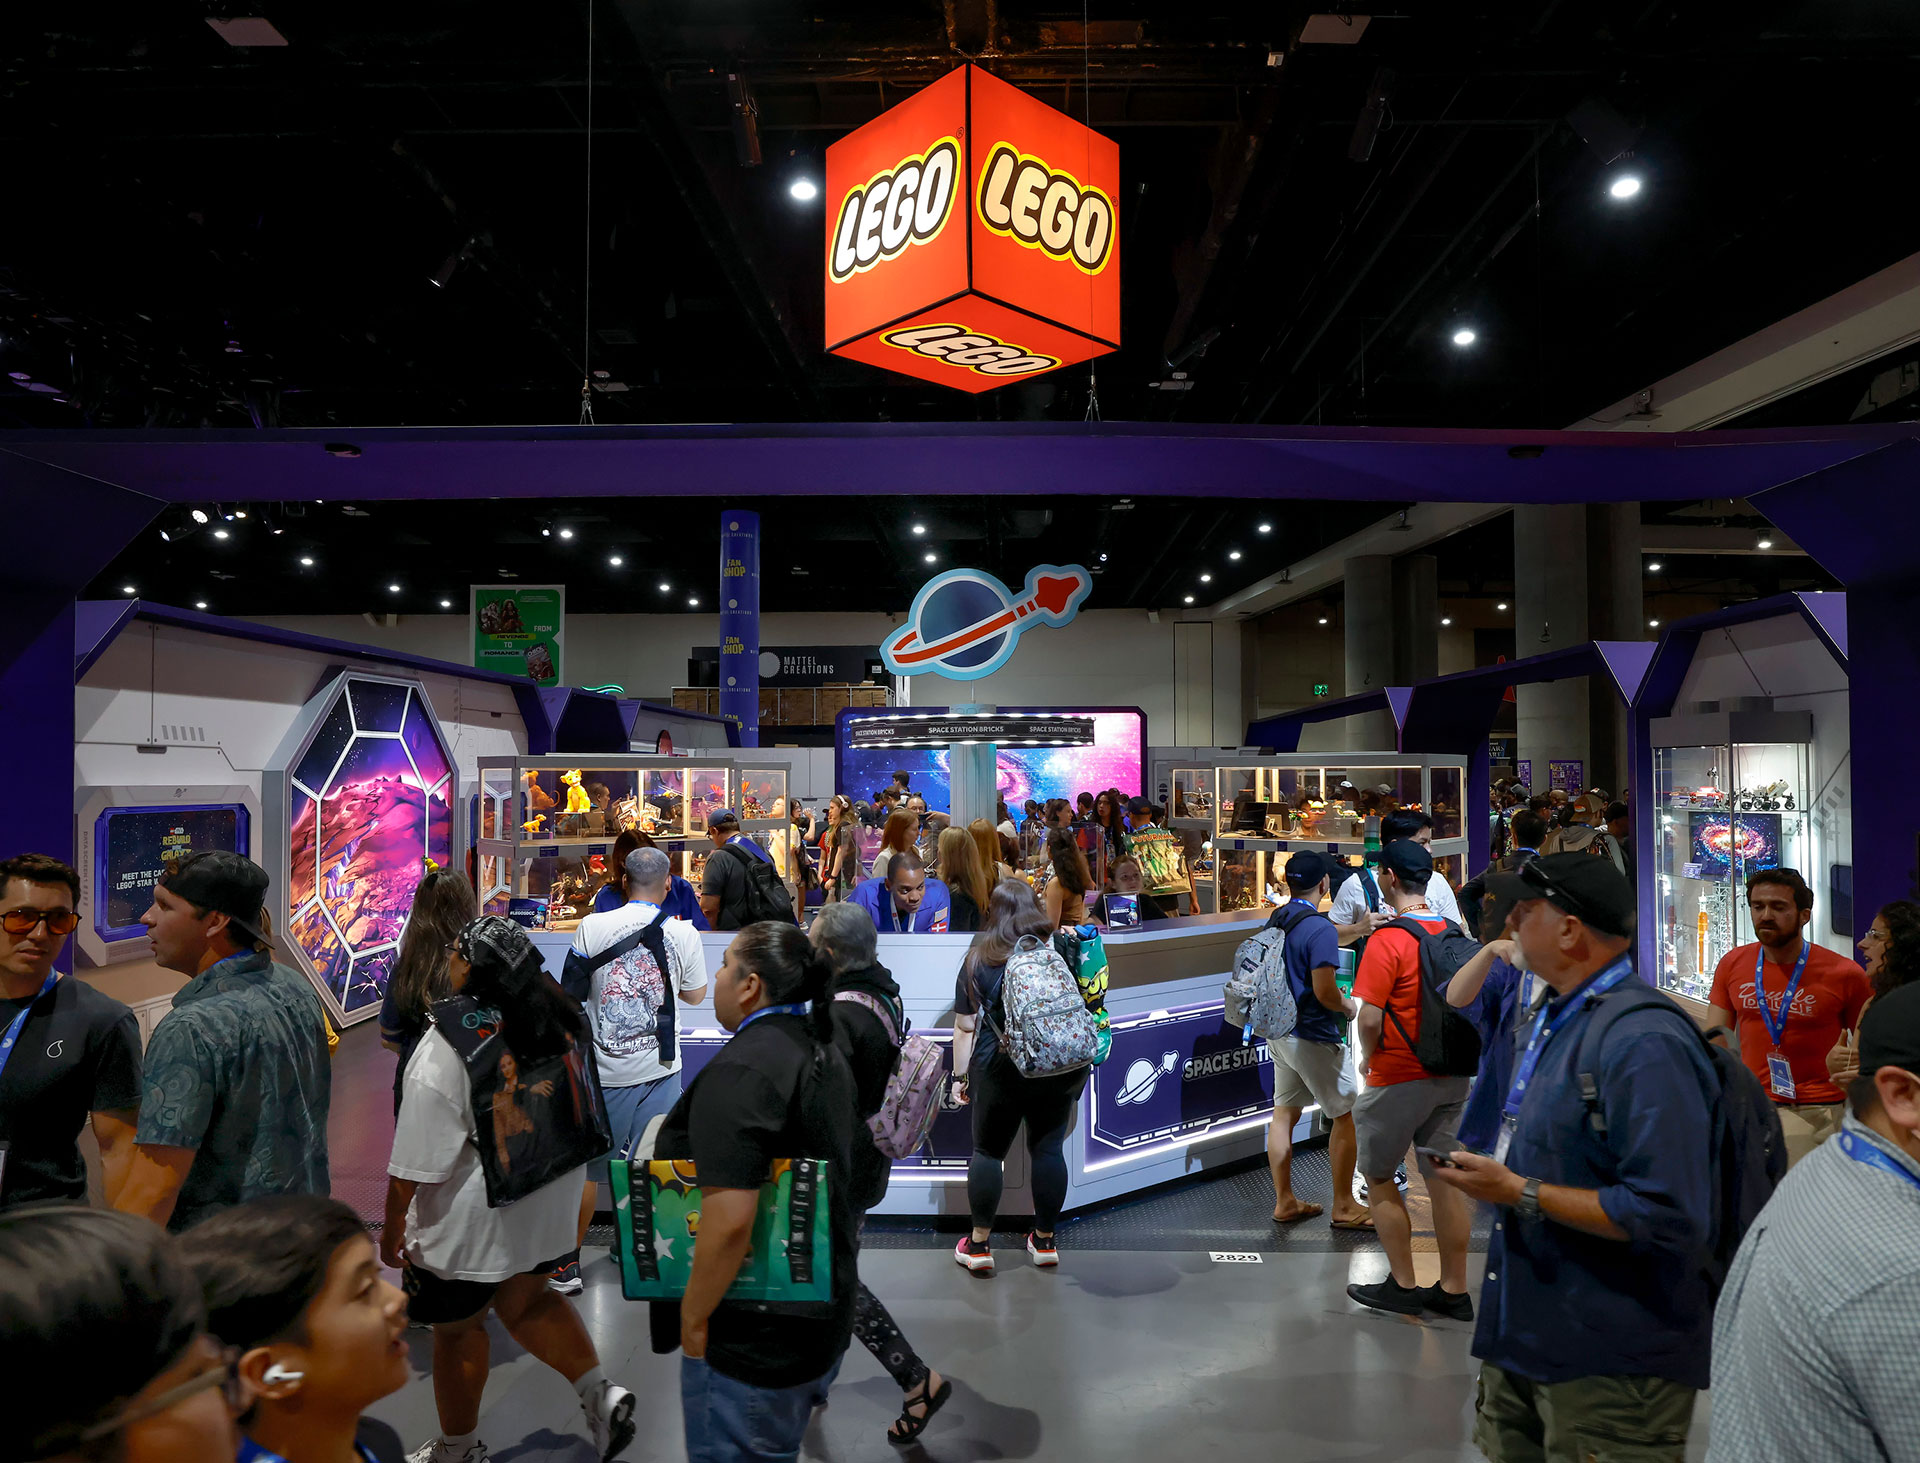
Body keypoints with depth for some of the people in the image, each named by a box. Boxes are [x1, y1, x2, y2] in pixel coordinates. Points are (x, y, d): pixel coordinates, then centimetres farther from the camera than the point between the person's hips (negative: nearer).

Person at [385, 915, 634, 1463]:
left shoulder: (447, 1048, -25)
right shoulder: (562, 1020, -6)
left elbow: (414, 1166, -20)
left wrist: (392, 1227, -5)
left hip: (474, 1221, -6)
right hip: (551, 1203, 6)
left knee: (457, 1327, 17)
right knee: (527, 1303, 25)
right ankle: (600, 1393, 10)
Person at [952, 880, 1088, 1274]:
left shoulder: (977, 958, -3)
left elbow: (965, 1027, -2)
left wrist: (962, 1077, 5)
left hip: (1000, 1070, -2)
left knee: (988, 1150, 11)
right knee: (1048, 1149, 13)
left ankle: (979, 1243, 16)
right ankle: (1044, 1239, 25)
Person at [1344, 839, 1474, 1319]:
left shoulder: (1387, 940, -20)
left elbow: (1369, 1017, -22)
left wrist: (1367, 1058, -4)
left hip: (1399, 1079, -6)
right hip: (1452, 1075, 6)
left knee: (1377, 1176, 10)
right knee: (1444, 1181, 13)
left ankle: (1403, 1285, 16)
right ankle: (1453, 1290, 21)